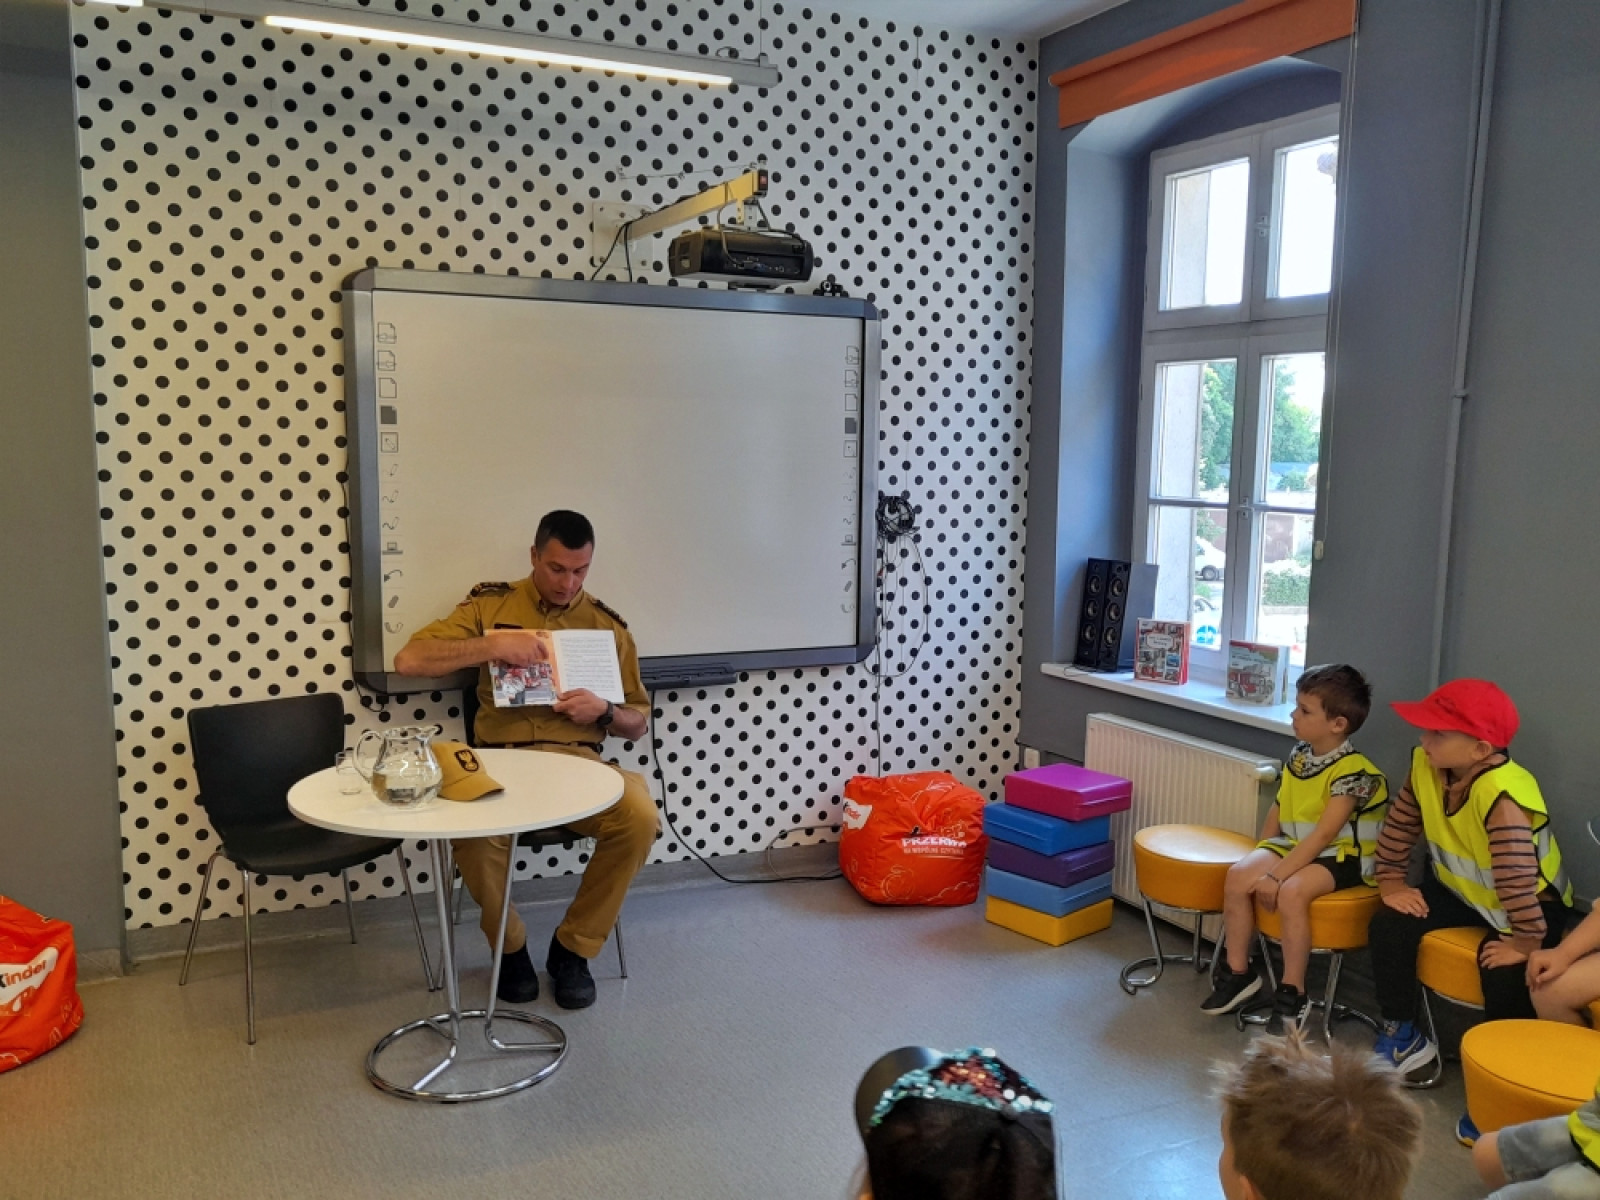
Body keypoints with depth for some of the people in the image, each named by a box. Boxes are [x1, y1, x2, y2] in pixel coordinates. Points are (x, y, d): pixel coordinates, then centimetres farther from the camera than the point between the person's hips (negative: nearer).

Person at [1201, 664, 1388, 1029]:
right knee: (1238, 875, -16)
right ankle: (1238, 972, 0)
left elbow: (1322, 835, -26)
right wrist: (1262, 858, 8)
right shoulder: (1299, 754, 3)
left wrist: (1276, 876, -27)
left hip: (1341, 855, -7)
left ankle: (1292, 993, -16)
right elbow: (1279, 807, 13)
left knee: (1291, 891, -33)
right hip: (1293, 845, 7)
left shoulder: (1353, 772, -22)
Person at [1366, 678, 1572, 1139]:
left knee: (1505, 972, -29)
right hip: (1459, 888, 7)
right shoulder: (1425, 765, -14)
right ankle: (1402, 1035, 9)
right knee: (1388, 926, -11)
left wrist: (1526, 941, -35)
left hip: (1531, 903, -6)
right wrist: (1391, 881, 1)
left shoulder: (1502, 792, -37)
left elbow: (1517, 872, -37)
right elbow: (1400, 822, 0)